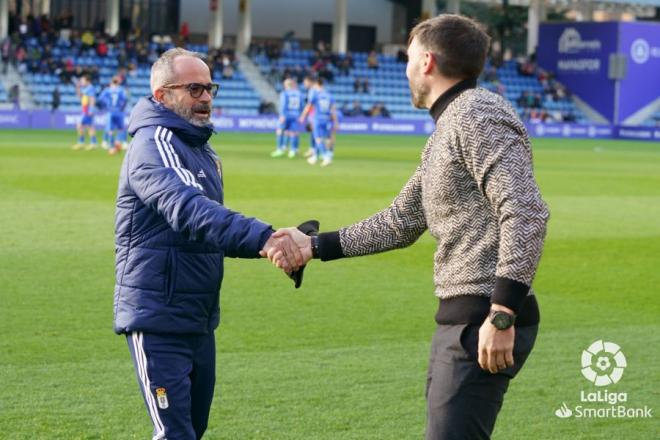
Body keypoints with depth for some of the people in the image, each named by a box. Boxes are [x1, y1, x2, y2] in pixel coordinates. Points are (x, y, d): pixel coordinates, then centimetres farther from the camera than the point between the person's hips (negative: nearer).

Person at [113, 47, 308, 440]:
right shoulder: (154, 144, -16)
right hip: (159, 320, -9)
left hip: (200, 319, 9)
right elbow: (187, 208, -34)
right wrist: (262, 237, -45)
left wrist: (276, 243, 3)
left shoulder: (201, 148, 14)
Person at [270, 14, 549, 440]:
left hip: (485, 320, -11)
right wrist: (315, 245, 26)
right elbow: (400, 223, 28)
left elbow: (526, 213, -23)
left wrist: (502, 315, -27)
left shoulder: (479, 116, -13)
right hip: (458, 317, 11)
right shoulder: (444, 135, 20)